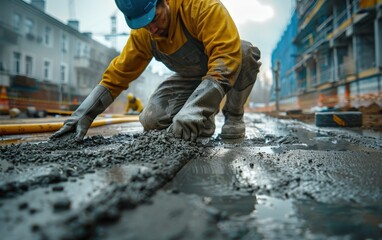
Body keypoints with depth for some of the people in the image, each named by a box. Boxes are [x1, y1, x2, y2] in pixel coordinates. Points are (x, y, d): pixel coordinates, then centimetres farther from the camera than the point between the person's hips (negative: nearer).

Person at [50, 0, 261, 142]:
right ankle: (204, 121, 10)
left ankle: (233, 116, -12)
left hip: (226, 70, -3)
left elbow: (227, 55, -41)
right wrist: (84, 114, -19)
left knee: (245, 51, -37)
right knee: (152, 120, -16)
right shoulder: (141, 34, -14)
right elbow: (117, 74, -10)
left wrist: (194, 110, -51)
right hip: (190, 77, 4)